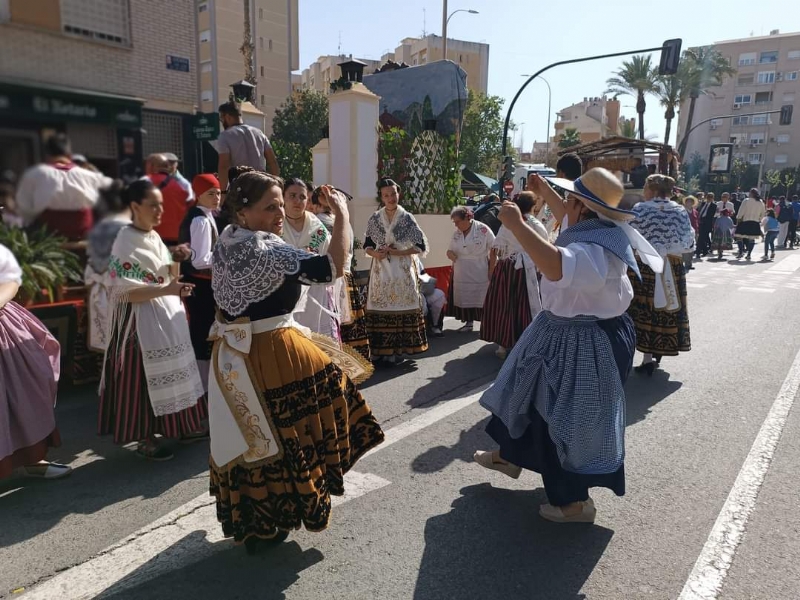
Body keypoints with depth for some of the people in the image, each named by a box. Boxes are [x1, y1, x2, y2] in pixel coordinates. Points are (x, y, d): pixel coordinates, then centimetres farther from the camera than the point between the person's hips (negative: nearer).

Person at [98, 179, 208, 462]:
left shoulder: (154, 237, 9)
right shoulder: (126, 242, -14)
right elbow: (125, 292, -20)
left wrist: (177, 261, -5)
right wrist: (166, 290, -28)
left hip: (168, 315, 8)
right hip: (141, 319, -8)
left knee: (174, 371, 14)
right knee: (144, 376, 1)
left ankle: (184, 426, 27)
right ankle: (144, 438, 15)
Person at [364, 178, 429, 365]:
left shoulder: (407, 218, -2)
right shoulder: (374, 218, 6)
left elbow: (421, 246, -3)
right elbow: (367, 245, 11)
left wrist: (396, 252, -11)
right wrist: (375, 253, -11)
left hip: (402, 270, -2)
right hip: (381, 270, 2)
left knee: (401, 307, -3)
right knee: (380, 307, 1)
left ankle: (398, 349, 6)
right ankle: (381, 349, 10)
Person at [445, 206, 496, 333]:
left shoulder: (483, 230, -11)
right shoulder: (456, 233, 5)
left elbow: (493, 251, -8)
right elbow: (451, 250, 15)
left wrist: (491, 271, -10)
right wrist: (450, 253, -10)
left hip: (480, 273, -5)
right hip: (461, 273, 5)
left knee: (482, 298, 0)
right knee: (464, 298, 9)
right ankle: (468, 323, 23)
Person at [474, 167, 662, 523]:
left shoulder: (595, 251, -31)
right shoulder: (589, 233, 2)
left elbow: (557, 267, -53)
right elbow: (564, 215, 27)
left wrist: (516, 225, -46)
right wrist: (543, 191, 36)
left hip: (583, 345, -11)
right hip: (561, 333, 11)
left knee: (564, 421, 4)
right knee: (529, 398, 23)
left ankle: (575, 502, 24)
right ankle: (510, 456, 45)